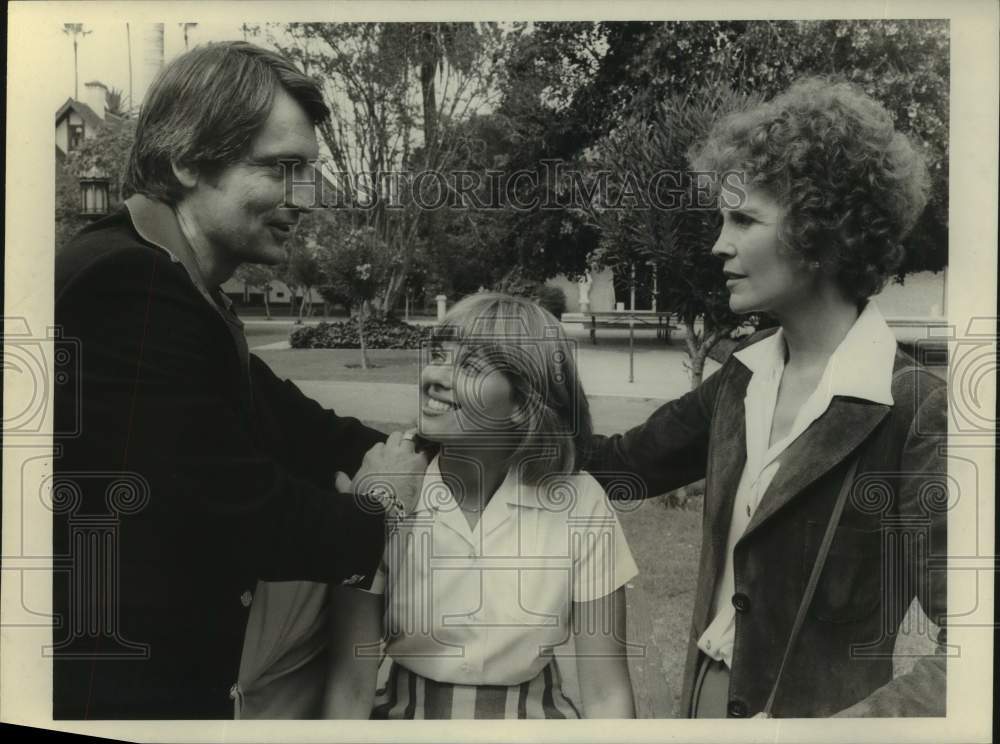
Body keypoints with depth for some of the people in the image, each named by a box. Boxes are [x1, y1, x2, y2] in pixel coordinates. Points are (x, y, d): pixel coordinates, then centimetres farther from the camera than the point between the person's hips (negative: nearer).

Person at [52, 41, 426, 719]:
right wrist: (373, 523, -10)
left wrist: (367, 451, -4)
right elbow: (237, 511, -25)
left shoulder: (165, 280, 6)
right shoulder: (129, 286, -26)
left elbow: (269, 414, 10)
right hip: (111, 688, -9)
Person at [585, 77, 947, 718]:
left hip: (809, 704, -6)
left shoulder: (914, 411, -21)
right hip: (707, 689, 6)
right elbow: (623, 461, 7)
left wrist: (825, 727, -36)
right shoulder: (744, 375, -1)